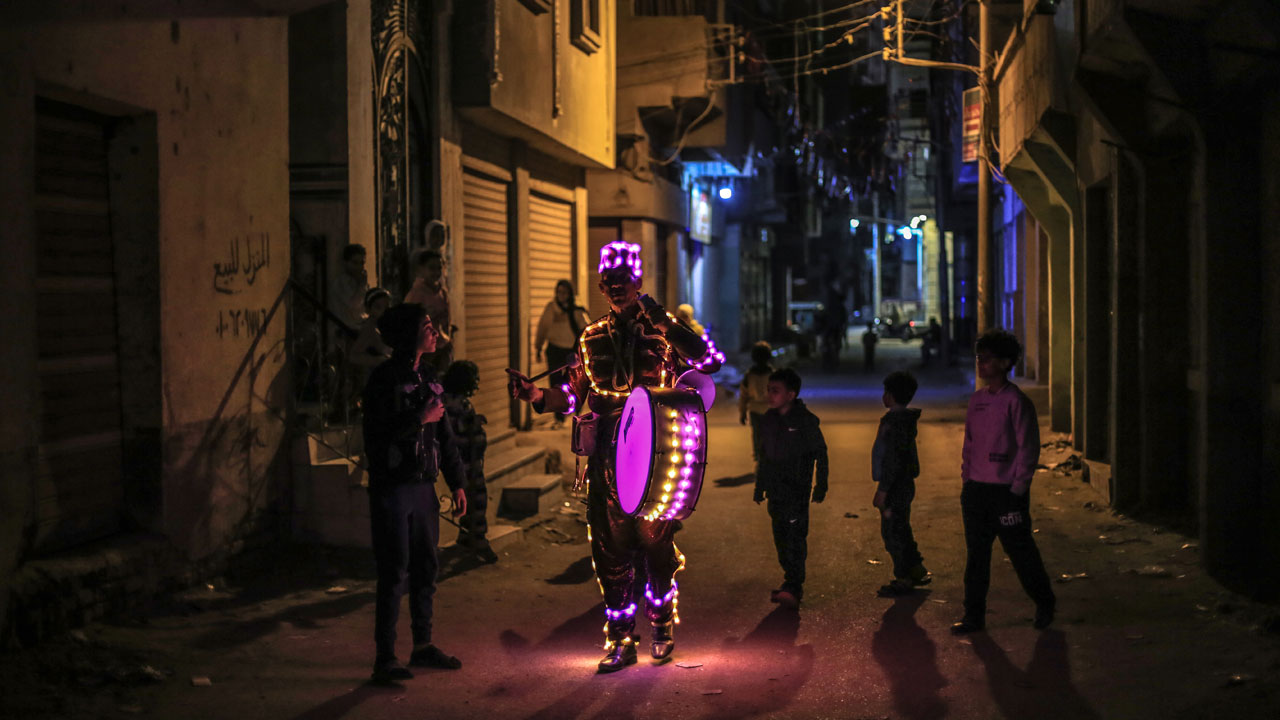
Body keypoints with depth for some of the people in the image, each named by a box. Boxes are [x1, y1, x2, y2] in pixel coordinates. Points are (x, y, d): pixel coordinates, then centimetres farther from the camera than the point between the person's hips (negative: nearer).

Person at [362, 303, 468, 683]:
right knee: (394, 572, -5)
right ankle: (385, 658, 1)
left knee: (426, 567, 12)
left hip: (423, 486, 7)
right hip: (393, 486, -7)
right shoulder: (384, 378, -10)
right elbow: (376, 434, -18)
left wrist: (456, 482, 16)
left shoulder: (428, 376, 13)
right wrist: (419, 419, -16)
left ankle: (423, 645, 23)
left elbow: (444, 434, 18)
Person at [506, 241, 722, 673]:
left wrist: (662, 320, -21)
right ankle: (620, 638, 15)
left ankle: (662, 624, 23)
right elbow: (572, 395, 15)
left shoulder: (662, 332, 1)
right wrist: (535, 395, -4)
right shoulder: (592, 339, 13)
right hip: (605, 460, 3)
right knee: (610, 548, 5)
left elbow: (711, 361, -15)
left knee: (656, 541, 1)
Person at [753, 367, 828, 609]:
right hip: (775, 490, 6)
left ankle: (793, 587, -14)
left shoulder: (805, 420, -8)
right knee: (780, 537, 8)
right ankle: (793, 585, 17)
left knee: (795, 537, -11)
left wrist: (821, 486, -4)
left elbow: (820, 453, -2)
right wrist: (759, 486, 20)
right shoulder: (768, 420, 9)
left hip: (797, 489, -6)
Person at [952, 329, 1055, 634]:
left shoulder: (1016, 402, -11)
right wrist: (966, 477, 12)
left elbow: (1028, 448, -11)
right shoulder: (976, 400, 10)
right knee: (976, 555, 7)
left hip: (1006, 492, -6)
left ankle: (1045, 605, 25)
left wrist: (1017, 489, -13)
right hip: (975, 491, 6)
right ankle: (974, 616, 12)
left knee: (1021, 552, 5)